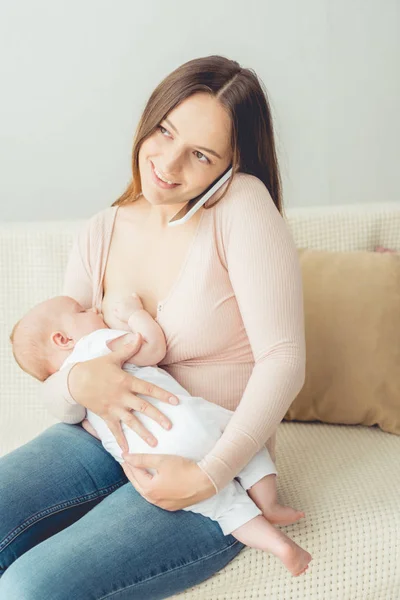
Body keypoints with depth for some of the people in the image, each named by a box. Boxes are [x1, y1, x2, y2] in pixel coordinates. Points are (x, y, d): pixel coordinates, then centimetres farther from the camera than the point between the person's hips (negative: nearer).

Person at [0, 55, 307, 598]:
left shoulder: (242, 205, -11)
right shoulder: (100, 235, 5)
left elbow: (284, 359, -17)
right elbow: (55, 398, 6)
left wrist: (208, 476, -25)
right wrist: (78, 385, -19)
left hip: (217, 474, -4)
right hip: (104, 438, 5)